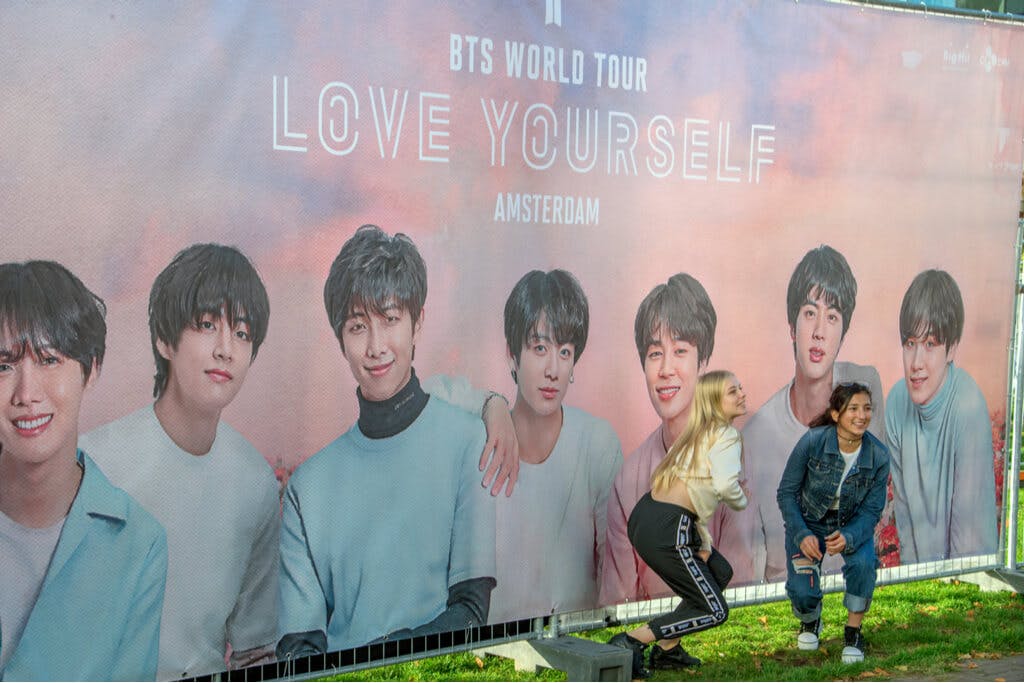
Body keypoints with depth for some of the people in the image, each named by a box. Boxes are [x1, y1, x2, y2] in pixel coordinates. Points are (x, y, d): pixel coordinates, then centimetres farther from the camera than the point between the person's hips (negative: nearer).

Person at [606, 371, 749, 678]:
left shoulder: (699, 433, 20)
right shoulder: (726, 436, -8)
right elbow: (726, 484, -26)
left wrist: (704, 539, 12)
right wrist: (741, 502, -3)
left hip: (646, 517, 9)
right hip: (664, 531, -9)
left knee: (720, 573, 25)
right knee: (715, 612, 3)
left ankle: (668, 649, 23)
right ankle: (630, 642, -4)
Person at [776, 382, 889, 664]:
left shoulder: (879, 455, -19)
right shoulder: (812, 441, -25)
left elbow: (872, 510, -12)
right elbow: (786, 493, -15)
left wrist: (848, 537, -31)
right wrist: (802, 535, -27)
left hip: (853, 523, 1)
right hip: (808, 521, -1)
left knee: (862, 564, -31)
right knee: (802, 592, -18)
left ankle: (853, 633, -6)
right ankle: (811, 621, 21)